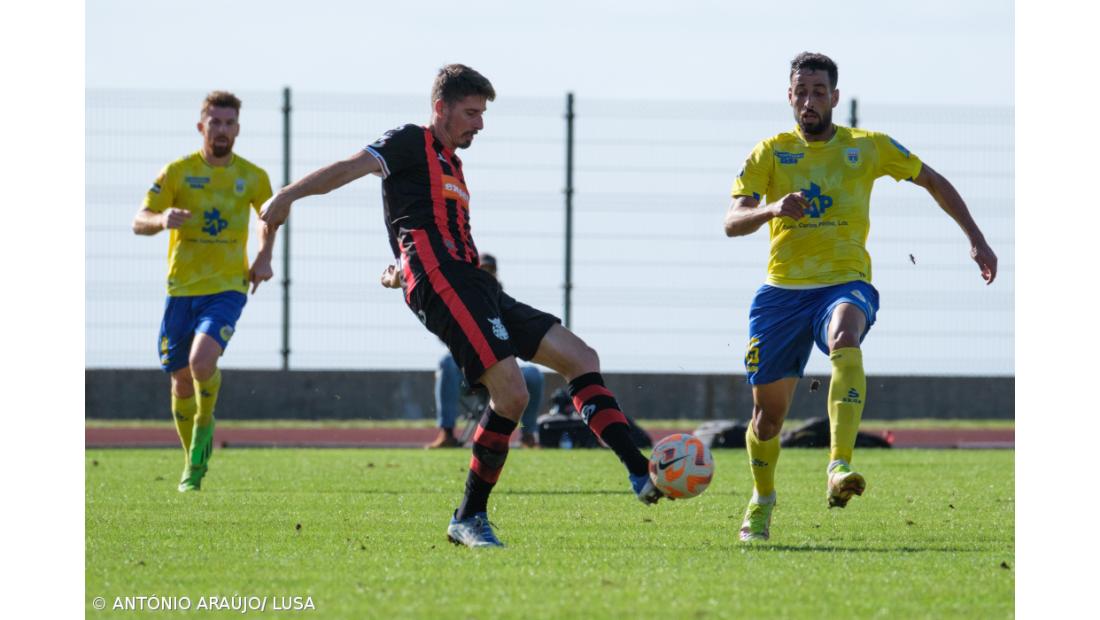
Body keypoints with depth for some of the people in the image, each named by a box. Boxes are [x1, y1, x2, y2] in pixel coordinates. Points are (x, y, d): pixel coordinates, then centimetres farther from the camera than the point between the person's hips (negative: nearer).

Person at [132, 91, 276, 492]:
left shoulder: (252, 177, 3)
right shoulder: (177, 172, -2)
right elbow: (139, 222, -5)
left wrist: (264, 257, 7)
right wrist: (163, 220, -27)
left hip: (227, 287, -1)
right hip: (181, 289, 1)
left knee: (202, 360, -26)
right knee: (181, 380, 6)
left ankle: (205, 426, 4)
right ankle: (193, 465, 26)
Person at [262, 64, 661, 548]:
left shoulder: (453, 167, 28)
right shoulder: (412, 143, 3)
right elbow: (351, 168, -12)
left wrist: (401, 269, 20)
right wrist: (288, 196, -25)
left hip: (474, 286, 10)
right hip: (442, 286, -10)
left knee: (582, 359, 4)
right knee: (511, 393, -20)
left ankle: (642, 476, 2)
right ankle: (469, 519, -8)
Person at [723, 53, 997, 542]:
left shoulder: (869, 148, 5)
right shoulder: (771, 153, 4)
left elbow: (932, 181, 18)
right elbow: (732, 222, -7)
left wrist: (976, 239, 14)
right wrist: (772, 209, -28)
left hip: (845, 284, -2)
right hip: (782, 290, 2)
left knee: (844, 341, -37)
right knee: (768, 410, 5)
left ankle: (839, 469, -49)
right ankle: (762, 500, 34)